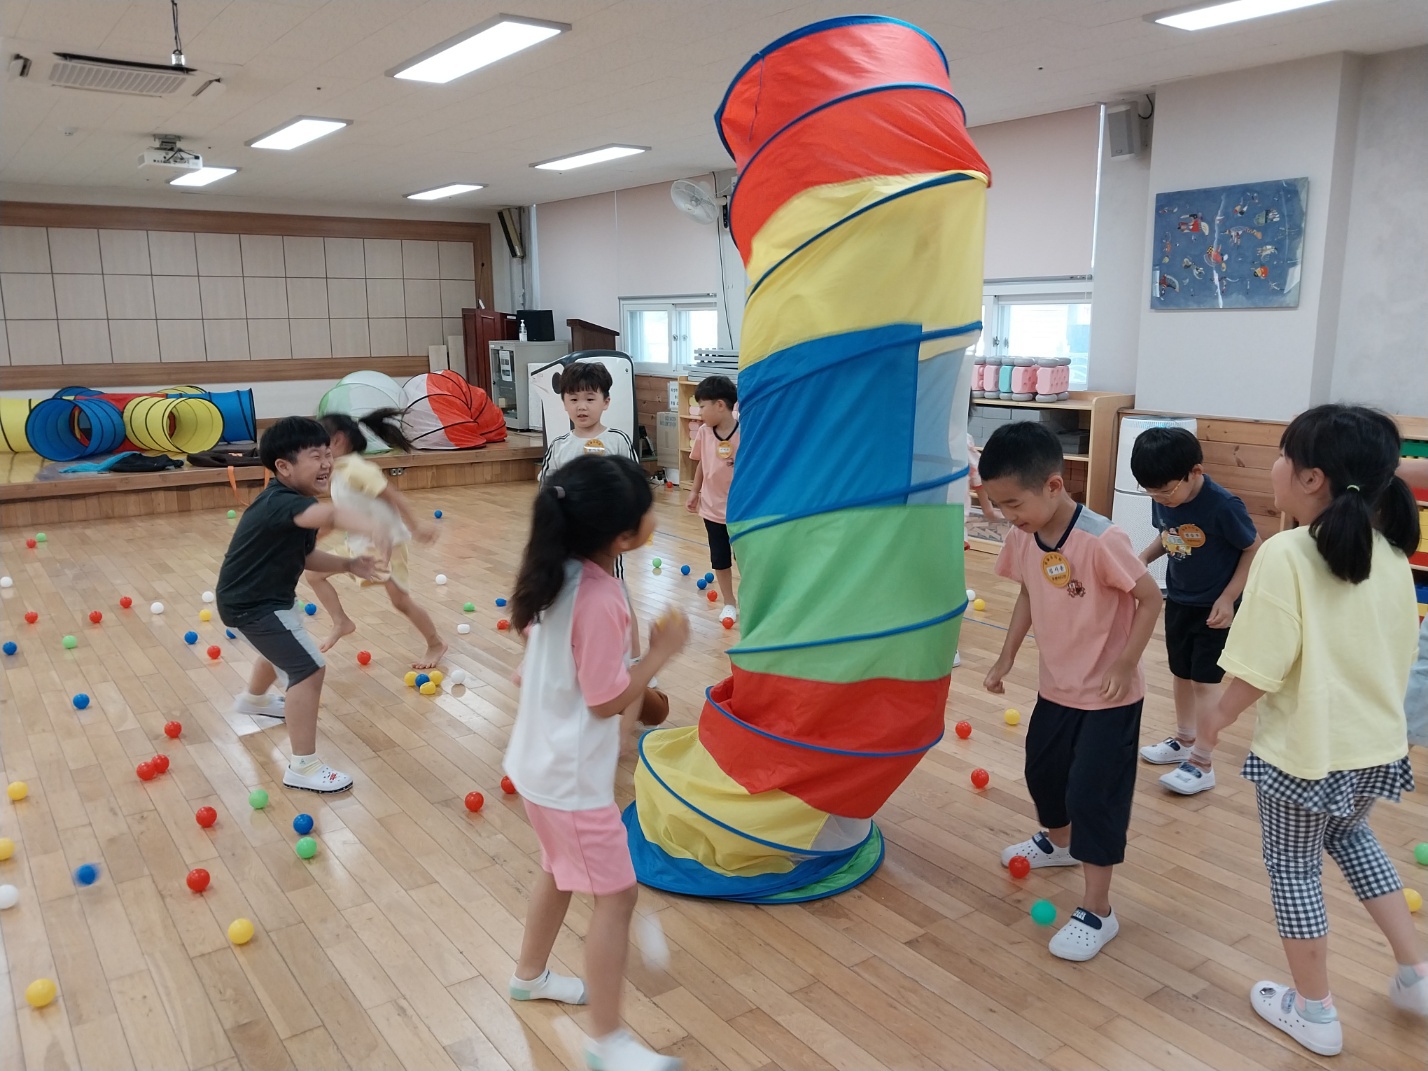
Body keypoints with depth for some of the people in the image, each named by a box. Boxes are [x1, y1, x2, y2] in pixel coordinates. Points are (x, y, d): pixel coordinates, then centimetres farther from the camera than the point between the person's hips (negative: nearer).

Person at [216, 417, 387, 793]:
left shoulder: (294, 503, 0)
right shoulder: (281, 503, -33)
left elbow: (306, 555, 6)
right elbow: (328, 515, -55)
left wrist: (349, 564, -8)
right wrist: (368, 527, -74)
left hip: (255, 596, 11)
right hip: (252, 605, -11)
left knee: (283, 648, 37)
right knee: (308, 669, -15)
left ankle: (254, 700, 68)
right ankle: (303, 767, -9)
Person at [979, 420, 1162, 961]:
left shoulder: (1100, 541, -29)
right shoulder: (1022, 538, -8)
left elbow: (1150, 598, -19)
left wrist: (1125, 663, -20)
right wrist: (1006, 658, 8)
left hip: (1109, 695, -7)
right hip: (1056, 687, 8)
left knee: (1092, 794, -3)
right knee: (1042, 772, 23)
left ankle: (1097, 912, 12)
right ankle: (1059, 840, 53)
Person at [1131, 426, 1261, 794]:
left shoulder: (1223, 506, -27)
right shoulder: (1162, 501, -10)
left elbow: (1254, 550, -16)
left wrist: (1228, 598, -20)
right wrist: (1142, 558, -11)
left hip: (1214, 608, -6)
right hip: (1178, 601, 6)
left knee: (1204, 681, -1)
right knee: (1180, 674, 18)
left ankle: (1201, 764, 8)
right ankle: (1183, 741, 36)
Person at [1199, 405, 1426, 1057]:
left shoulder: (1285, 554, -24)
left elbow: (1261, 668, -23)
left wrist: (1219, 717, -5)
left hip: (1304, 753, -7)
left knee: (1293, 868, 14)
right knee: (1349, 837, 32)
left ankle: (1314, 1014, 29)